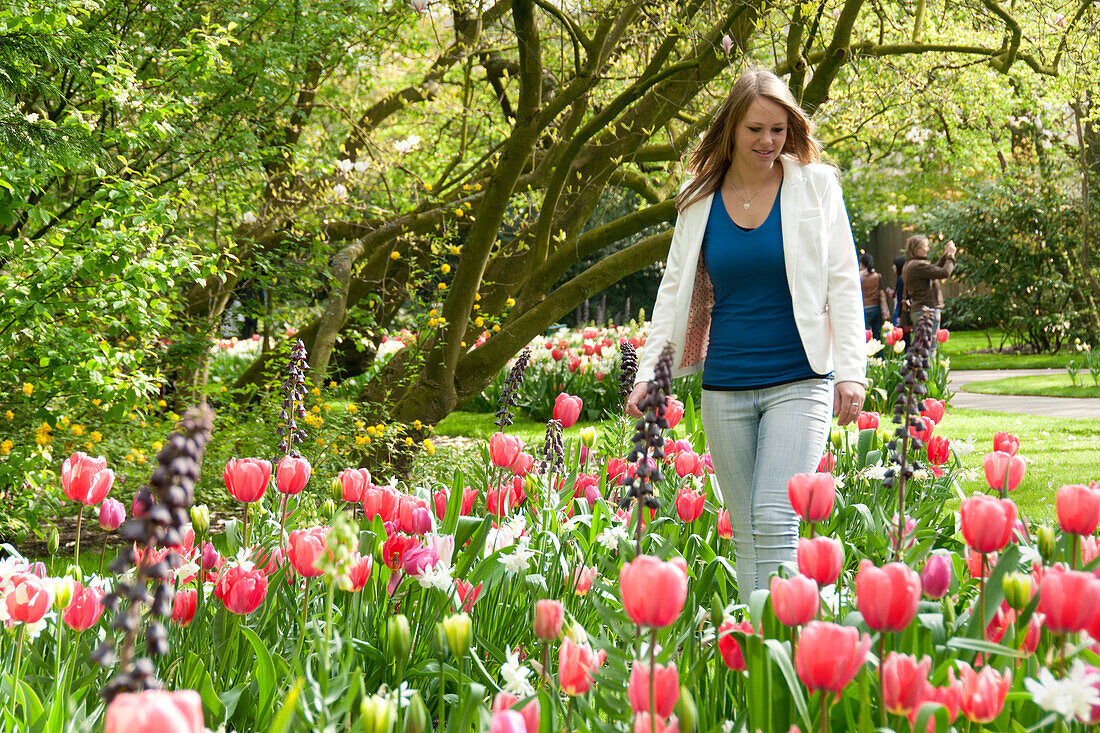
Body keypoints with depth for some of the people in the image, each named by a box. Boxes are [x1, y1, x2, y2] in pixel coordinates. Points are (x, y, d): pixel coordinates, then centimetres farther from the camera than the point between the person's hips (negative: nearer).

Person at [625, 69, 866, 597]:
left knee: (775, 519, -16)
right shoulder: (699, 197, 7)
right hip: (725, 388, 3)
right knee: (745, 532, 7)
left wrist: (852, 371, -9)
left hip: (799, 382, -3)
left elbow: (843, 282, 0)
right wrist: (647, 372, 3)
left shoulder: (815, 185, 0)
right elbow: (674, 288, 11)